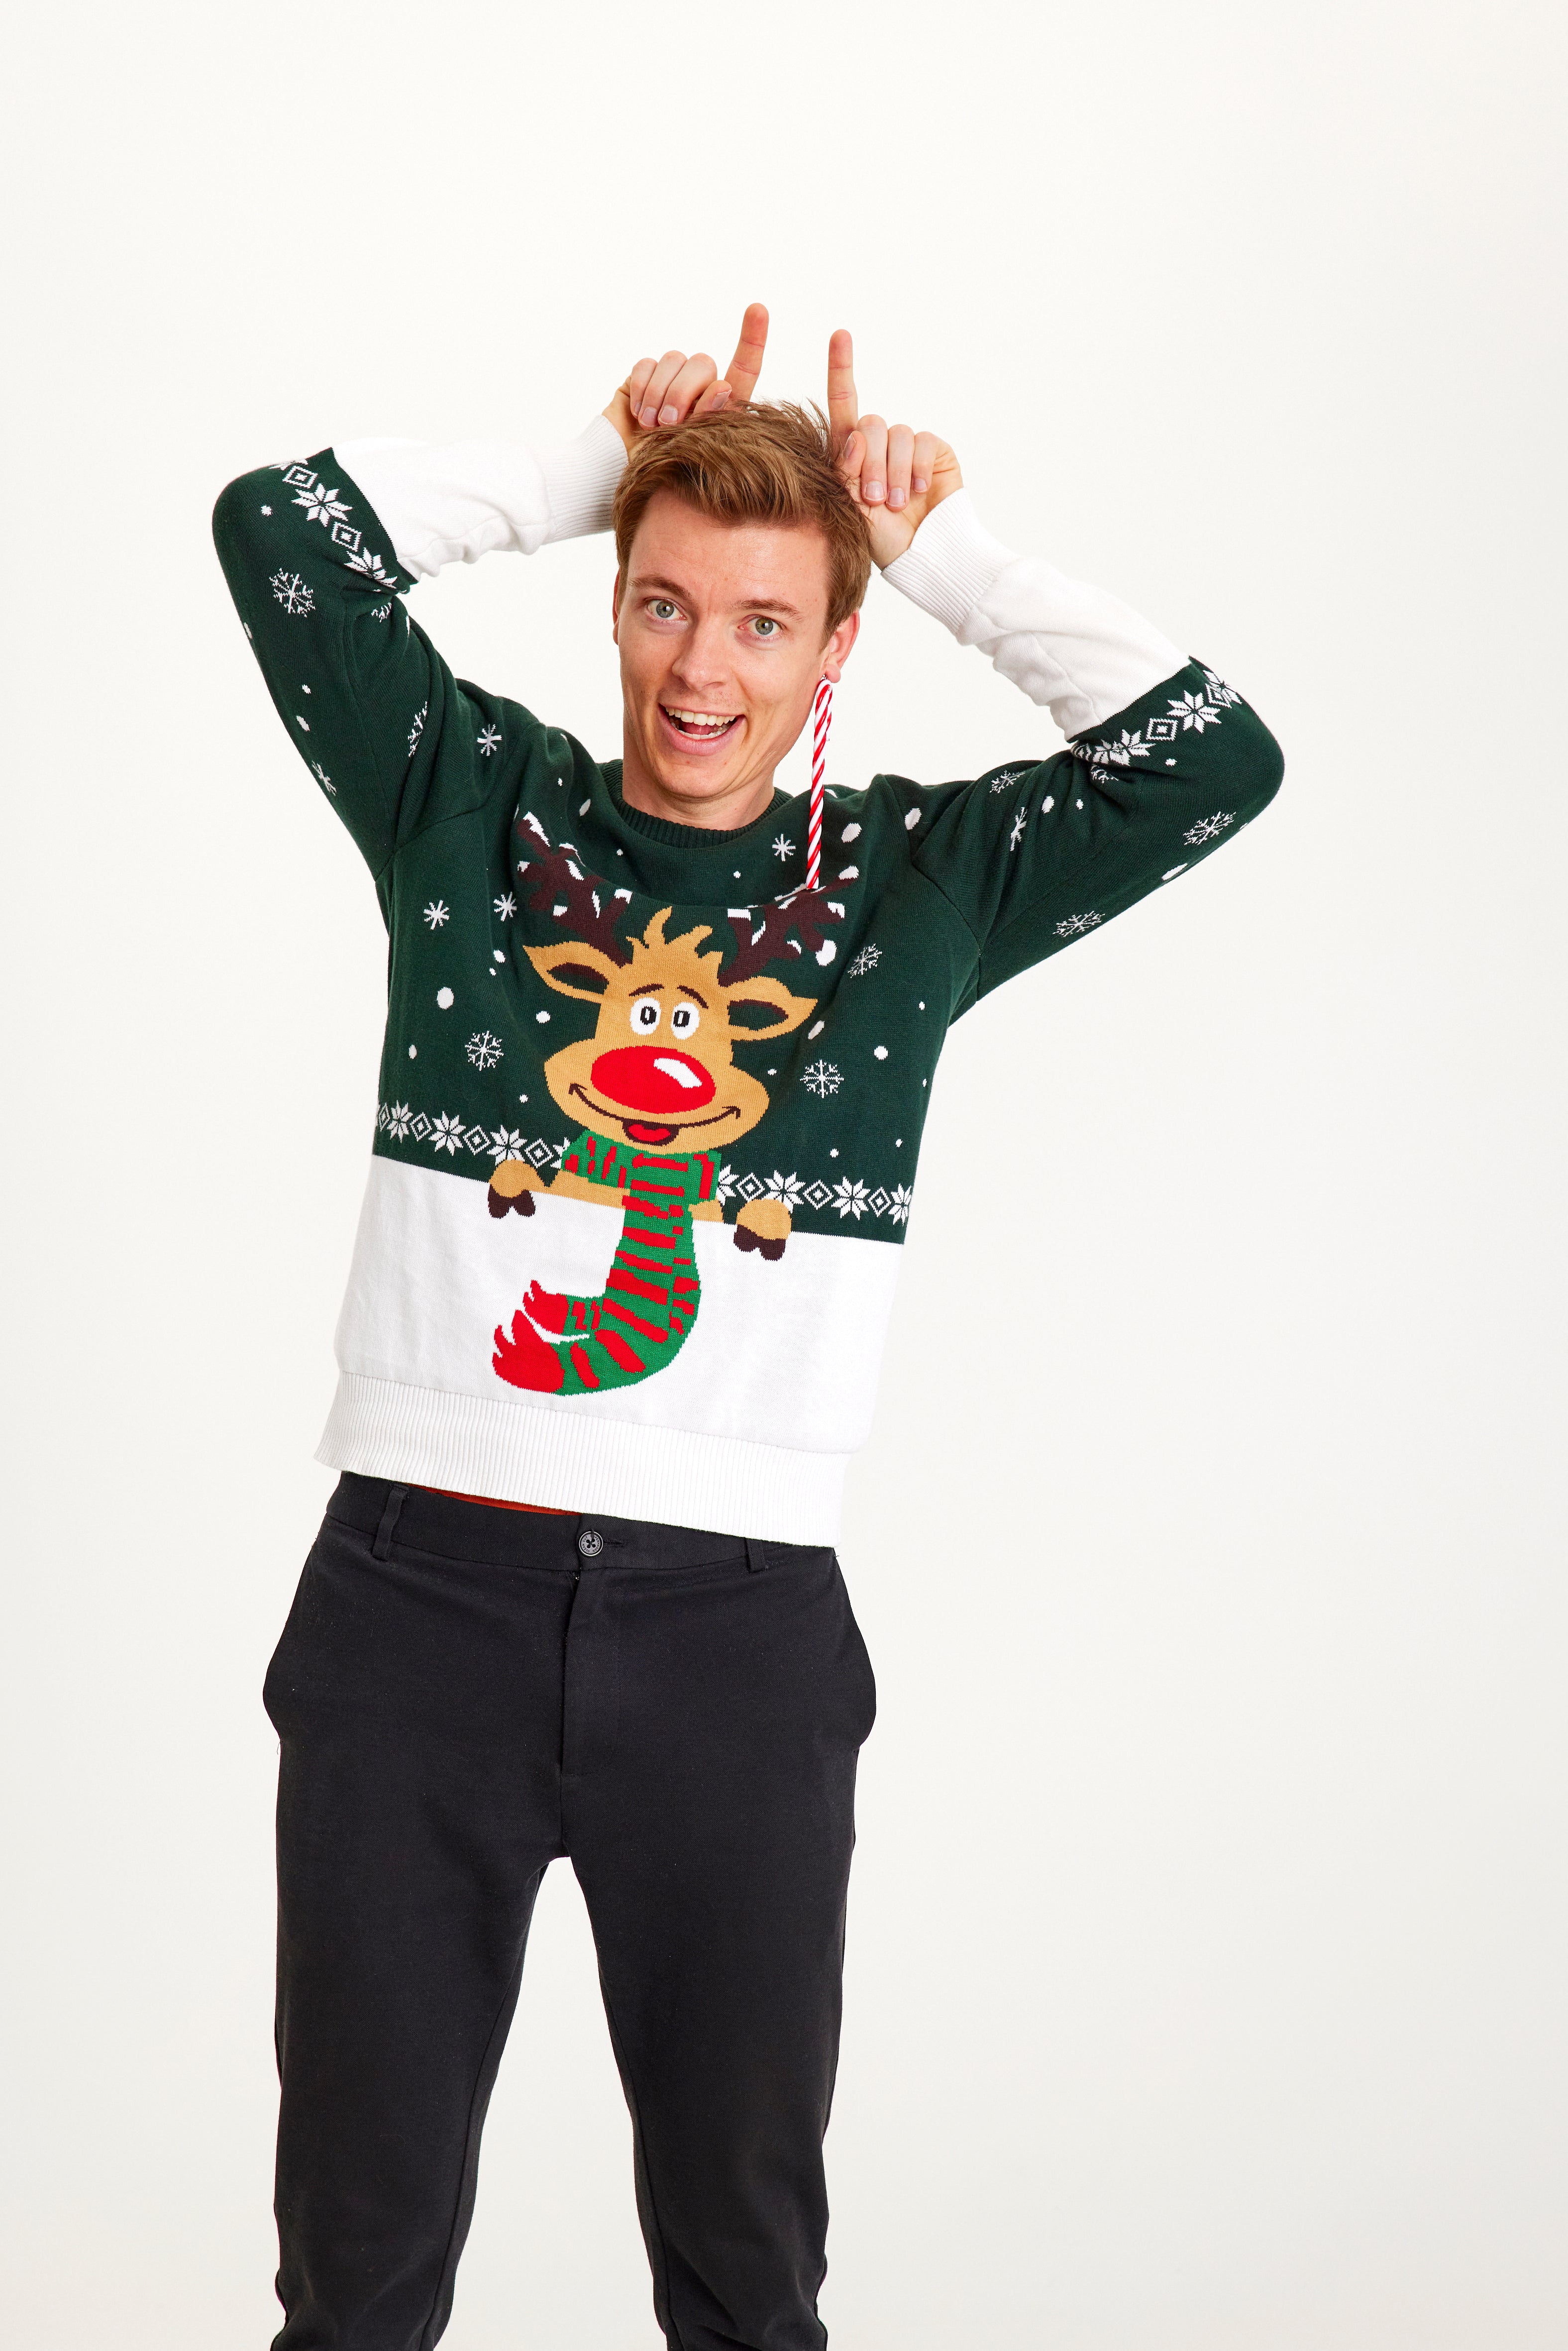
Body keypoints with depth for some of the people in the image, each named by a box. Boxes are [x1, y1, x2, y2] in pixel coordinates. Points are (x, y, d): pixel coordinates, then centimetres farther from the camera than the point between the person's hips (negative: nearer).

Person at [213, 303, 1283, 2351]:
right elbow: (277, 528, 0)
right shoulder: (473, 805, 7)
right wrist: (603, 466, 4)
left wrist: (942, 546, 4)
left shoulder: (921, 877, 8)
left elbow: (1218, 754, 0)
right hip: (424, 1586, 0)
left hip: (740, 1624, 1)